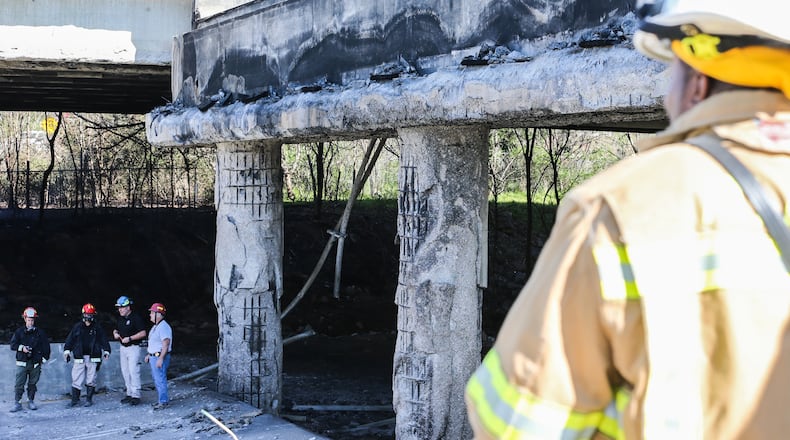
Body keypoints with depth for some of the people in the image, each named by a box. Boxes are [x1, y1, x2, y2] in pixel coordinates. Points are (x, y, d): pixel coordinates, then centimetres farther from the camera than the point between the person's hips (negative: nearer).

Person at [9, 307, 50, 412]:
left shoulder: (40, 332, 6)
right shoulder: (19, 332, 5)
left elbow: (46, 345, 10)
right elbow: (13, 345, 5)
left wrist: (44, 357, 3)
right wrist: (21, 348, -12)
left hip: (35, 363, 1)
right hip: (22, 362, -1)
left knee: (32, 383, 7)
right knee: (19, 383, -6)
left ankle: (31, 402, 17)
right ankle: (17, 403, -2)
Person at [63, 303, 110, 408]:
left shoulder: (97, 328, 6)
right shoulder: (77, 327, 6)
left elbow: (104, 340, 8)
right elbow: (70, 339, 7)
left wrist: (106, 351, 0)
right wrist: (67, 351, -1)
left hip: (93, 357, 0)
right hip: (79, 357, 0)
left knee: (91, 379, 4)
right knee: (76, 379, -2)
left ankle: (89, 399, 13)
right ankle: (75, 399, 4)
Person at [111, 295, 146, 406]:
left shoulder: (136, 318, -13)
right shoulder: (120, 318, 11)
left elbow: (143, 333, -16)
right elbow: (116, 329, 23)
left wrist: (129, 338, -22)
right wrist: (115, 333, 0)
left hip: (133, 347, -8)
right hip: (123, 347, 8)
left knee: (133, 371, -11)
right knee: (125, 371, 10)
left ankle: (136, 396, -8)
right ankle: (129, 394, 18)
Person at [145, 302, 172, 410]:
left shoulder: (163, 327, -18)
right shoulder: (156, 326, 16)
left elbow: (166, 344, -23)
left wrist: (160, 359, -26)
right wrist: (149, 354, 24)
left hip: (160, 357, -11)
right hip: (154, 356, 11)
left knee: (160, 379, -9)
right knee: (156, 379, 15)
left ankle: (163, 402, -5)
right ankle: (162, 399, 23)